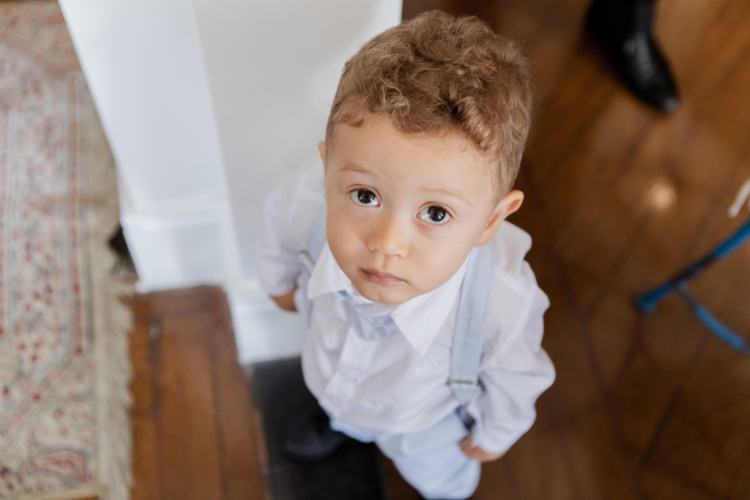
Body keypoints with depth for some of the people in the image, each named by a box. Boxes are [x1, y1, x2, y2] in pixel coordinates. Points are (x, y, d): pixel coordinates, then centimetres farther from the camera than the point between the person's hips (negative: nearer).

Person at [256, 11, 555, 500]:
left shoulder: (505, 303, -48)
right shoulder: (307, 201, -43)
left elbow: (514, 376, -22)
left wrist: (497, 432, -1)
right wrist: (281, 279, 7)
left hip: (425, 421, -1)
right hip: (332, 379, 2)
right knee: (345, 410, 40)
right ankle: (341, 421, 78)